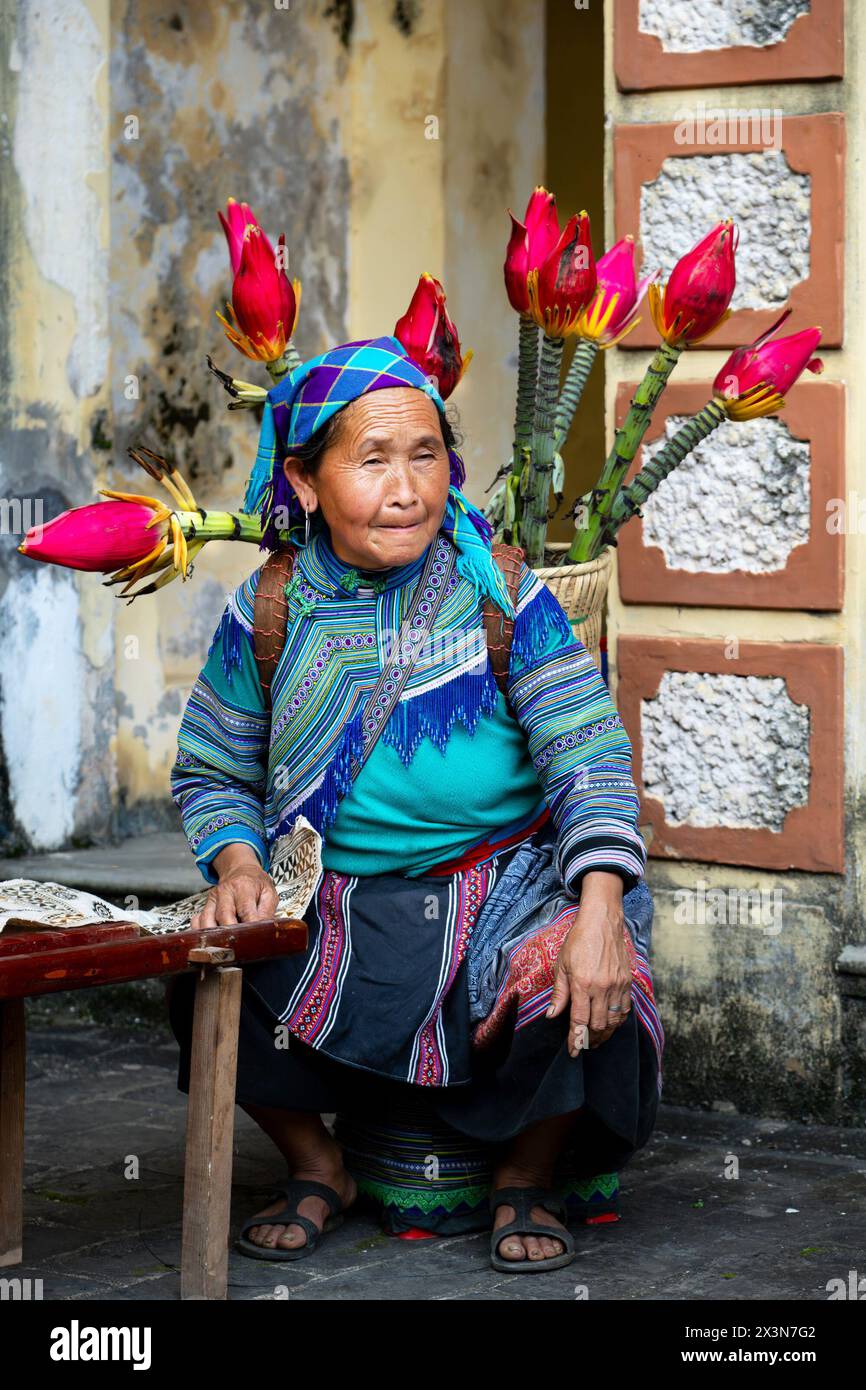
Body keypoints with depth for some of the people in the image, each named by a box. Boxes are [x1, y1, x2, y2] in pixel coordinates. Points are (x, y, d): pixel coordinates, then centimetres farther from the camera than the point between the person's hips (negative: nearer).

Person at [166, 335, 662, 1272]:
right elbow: (211, 774, 9)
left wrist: (599, 911, -25)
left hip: (506, 887, -2)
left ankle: (526, 1179, 4)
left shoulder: (503, 596, -5)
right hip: (333, 907, 2)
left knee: (588, 1002, -30)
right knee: (209, 989, -23)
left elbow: (588, 754, -11)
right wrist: (236, 863, -13)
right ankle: (316, 1168, 9)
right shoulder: (269, 615, 0)